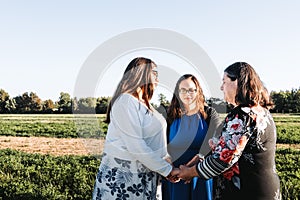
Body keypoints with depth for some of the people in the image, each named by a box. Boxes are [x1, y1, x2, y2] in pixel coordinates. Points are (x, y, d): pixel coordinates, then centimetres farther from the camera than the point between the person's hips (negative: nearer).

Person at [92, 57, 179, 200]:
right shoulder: (126, 101, -14)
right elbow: (136, 147, -21)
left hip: (144, 174, 8)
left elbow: (153, 141, 13)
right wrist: (167, 170, -15)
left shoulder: (142, 104, 14)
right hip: (122, 176, -8)